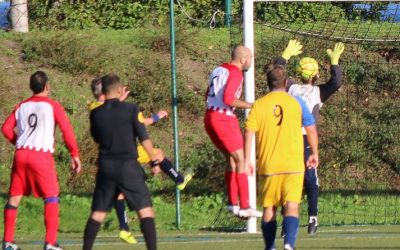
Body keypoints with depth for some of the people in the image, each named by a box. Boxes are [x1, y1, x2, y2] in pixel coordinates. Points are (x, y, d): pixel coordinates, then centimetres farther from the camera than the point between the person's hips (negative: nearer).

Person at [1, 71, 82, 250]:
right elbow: (67, 129, -7)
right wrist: (75, 154, -4)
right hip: (41, 155, -5)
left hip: (21, 154, 5)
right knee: (51, 199, -1)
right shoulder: (52, 106, 1)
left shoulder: (22, 106, 14)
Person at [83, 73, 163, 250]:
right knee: (145, 209, -1)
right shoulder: (130, 109, -7)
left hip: (106, 167, 3)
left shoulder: (96, 114, 2)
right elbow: (144, 138, -7)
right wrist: (154, 161, 5)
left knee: (98, 212, 11)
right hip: (128, 166, -3)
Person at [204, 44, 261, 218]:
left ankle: (233, 203, 17)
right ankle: (244, 207, -7)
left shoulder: (219, 70, 14)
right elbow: (228, 99, -23)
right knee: (241, 160, -4)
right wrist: (250, 105, -16)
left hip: (210, 117, 9)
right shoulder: (235, 73, -12)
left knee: (231, 158, 17)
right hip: (224, 118, -9)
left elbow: (208, 95, 21)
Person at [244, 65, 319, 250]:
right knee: (292, 206, -6)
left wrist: (247, 159, 0)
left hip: (268, 166, 1)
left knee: (269, 208, 12)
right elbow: (311, 131, 8)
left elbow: (249, 133, -6)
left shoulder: (259, 105, 1)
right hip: (294, 165, -1)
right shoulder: (296, 103, 3)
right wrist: (315, 154, 21)